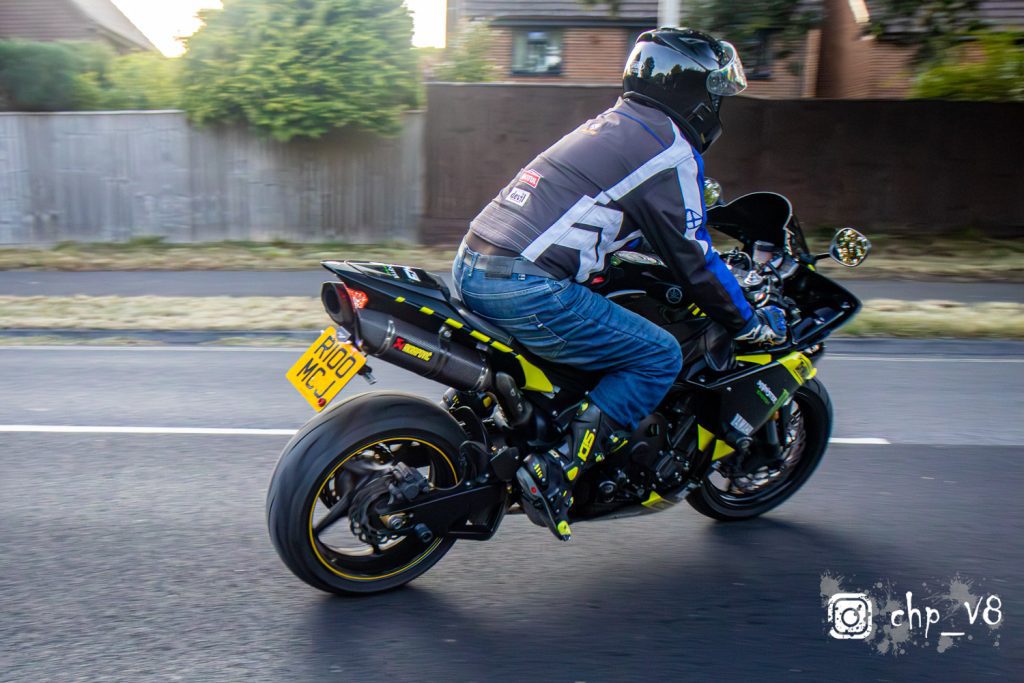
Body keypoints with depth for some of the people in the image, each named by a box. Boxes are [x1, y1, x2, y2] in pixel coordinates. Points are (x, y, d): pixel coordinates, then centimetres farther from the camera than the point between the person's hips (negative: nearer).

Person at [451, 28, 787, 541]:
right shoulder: (671, 148, -2)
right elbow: (692, 259, -1)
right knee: (659, 357, 0)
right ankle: (555, 473, -5)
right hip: (525, 289, -9)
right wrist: (753, 324, 14)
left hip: (470, 267, 10)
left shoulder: (610, 124, 25)